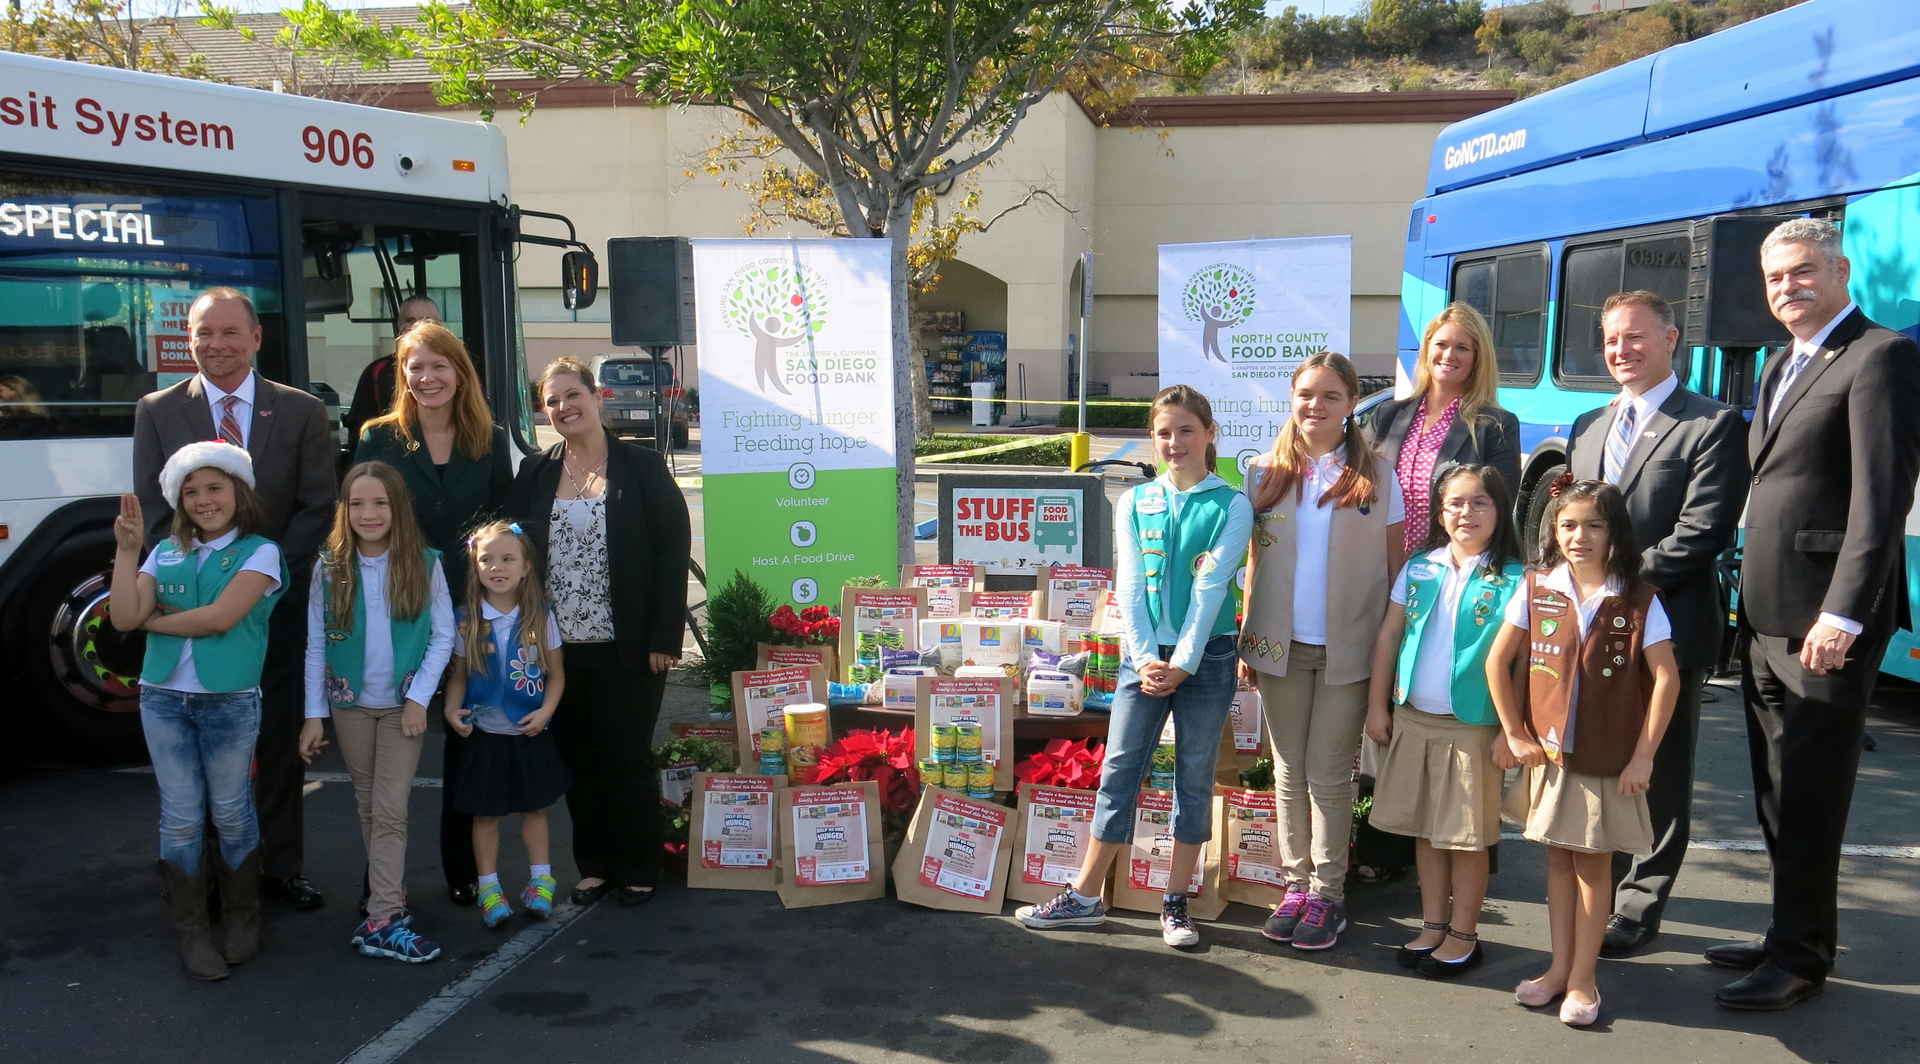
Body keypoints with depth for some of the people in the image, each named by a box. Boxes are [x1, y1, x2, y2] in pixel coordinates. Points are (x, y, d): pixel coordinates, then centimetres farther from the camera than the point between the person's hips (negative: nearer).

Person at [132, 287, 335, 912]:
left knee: (281, 737, 6)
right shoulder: (158, 412, 6)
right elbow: (152, 511, 3)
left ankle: (281, 865, 17)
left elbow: (318, 508, 0)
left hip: (278, 599, 0)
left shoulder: (301, 412, 4)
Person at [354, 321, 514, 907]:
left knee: (466, 738, 8)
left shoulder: (491, 441, 6)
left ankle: (463, 869, 21)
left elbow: (504, 523, 8)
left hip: (472, 610, 2)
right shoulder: (379, 438, 2)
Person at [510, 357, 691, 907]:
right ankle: (595, 865, 24)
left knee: (626, 758, 3)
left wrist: (664, 637, -12)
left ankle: (638, 870, 18)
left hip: (626, 648, -4)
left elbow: (673, 550, -7)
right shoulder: (535, 474, 8)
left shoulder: (643, 468, -3)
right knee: (578, 759, 10)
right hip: (558, 648, 4)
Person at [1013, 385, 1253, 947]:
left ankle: (1176, 902, 17)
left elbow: (1210, 589, -10)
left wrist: (1182, 664, -15)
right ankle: (1084, 897, 13)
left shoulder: (1231, 506, -3)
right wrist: (1146, 659, -11)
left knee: (1195, 777, 6)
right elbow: (1130, 586, -1)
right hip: (1146, 654, 2)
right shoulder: (1134, 503, 5)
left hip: (1206, 656, -2)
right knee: (1119, 769, 4)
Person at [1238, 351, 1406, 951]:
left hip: (1348, 648, -2)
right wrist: (1247, 637, 6)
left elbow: (1396, 566, 2)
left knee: (1329, 773, 2)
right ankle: (1296, 883, 20)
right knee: (1289, 771, 9)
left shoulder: (1376, 475, 0)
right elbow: (1255, 561, 9)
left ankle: (1328, 893, 14)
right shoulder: (1268, 473, 6)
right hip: (1280, 645, 2)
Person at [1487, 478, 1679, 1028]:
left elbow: (1665, 678, -8)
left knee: (1593, 863, 7)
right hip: (1548, 752, 2)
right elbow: (1498, 660, 3)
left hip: (1609, 760, -2)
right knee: (1558, 858, 13)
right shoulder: (1536, 589, -1)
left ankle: (1583, 977, 17)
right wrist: (1514, 733, 1)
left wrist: (1643, 756, -10)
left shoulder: (1639, 600, -8)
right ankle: (1560, 966, 25)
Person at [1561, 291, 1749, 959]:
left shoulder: (1714, 425, -5)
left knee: (1657, 778, 5)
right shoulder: (1588, 426, 17)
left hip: (1665, 630, -6)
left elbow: (1702, 531, -14)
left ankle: (1638, 909, 15)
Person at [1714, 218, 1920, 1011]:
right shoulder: (1781, 367, 18)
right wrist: (1752, 603, 13)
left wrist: (1843, 614, -23)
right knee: (1778, 797, 17)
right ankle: (1790, 937, 29)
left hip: (1825, 624, -9)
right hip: (1768, 623, 9)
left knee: (1807, 803, 0)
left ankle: (1800, 961, 12)